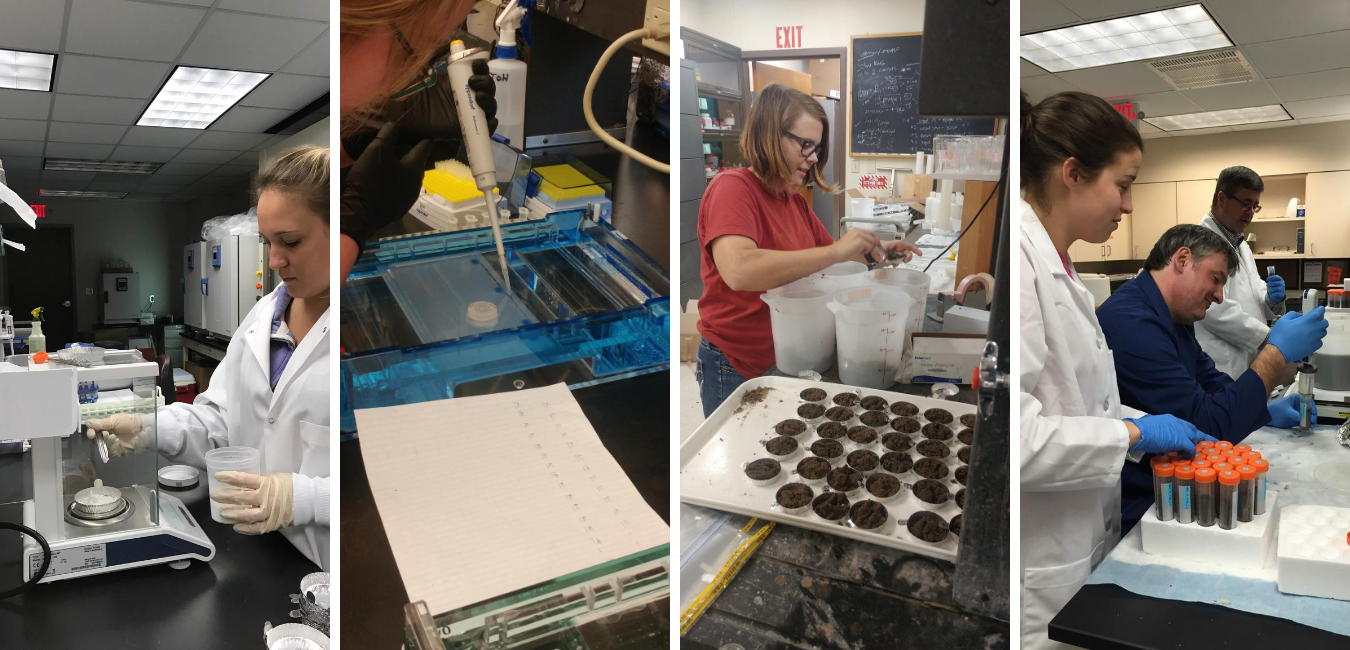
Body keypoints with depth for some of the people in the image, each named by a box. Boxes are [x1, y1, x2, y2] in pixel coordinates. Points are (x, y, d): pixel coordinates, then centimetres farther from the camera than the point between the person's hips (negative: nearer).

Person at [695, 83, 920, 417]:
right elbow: (739, 271, -34)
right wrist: (836, 251, -31)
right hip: (737, 372, -7)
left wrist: (874, 251, -2)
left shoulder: (794, 200, 8)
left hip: (788, 362, 7)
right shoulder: (731, 187, -17)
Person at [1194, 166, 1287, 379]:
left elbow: (1249, 299, 19)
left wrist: (1273, 298, -4)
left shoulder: (1241, 245, 17)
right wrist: (1270, 338, -20)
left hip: (1250, 365, 9)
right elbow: (1215, 308, -24)